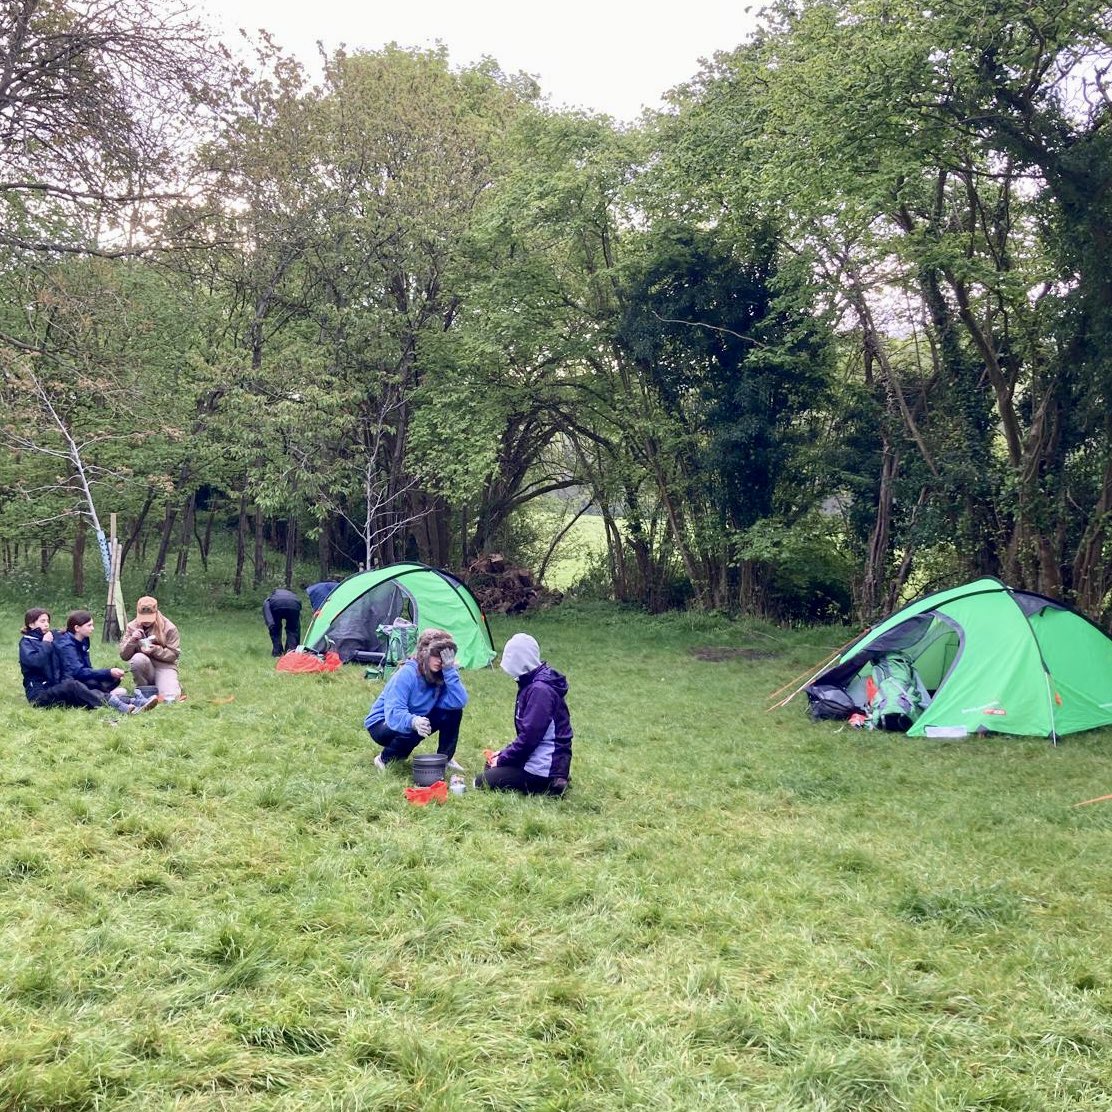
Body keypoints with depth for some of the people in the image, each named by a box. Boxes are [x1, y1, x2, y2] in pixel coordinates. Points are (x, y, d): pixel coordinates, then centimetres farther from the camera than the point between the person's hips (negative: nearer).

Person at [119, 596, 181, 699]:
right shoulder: (132, 627, 1)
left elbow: (174, 654, -6)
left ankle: (174, 685, 12)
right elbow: (123, 656, 0)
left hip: (164, 666, -2)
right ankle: (145, 689, -9)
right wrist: (132, 640, -19)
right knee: (138, 658, -36)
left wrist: (155, 650, -22)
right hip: (143, 666, 2)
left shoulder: (169, 628, -6)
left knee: (169, 698, -27)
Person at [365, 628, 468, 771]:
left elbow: (460, 702, -25)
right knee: (410, 731, -38)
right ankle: (384, 759, -9)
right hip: (382, 723, -6)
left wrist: (450, 670, -30)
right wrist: (413, 722, -58)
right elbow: (394, 713, -37)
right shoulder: (407, 673, -28)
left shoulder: (442, 674, -10)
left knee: (453, 711, -12)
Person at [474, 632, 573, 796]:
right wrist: (504, 753, 9)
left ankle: (547, 786, -7)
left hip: (544, 767, -11)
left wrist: (502, 759, -12)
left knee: (482, 782, -10)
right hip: (538, 757, 11)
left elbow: (529, 736, -23)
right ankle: (552, 780, 12)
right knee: (490, 767, 27)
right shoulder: (532, 683, 11)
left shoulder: (540, 690, -21)